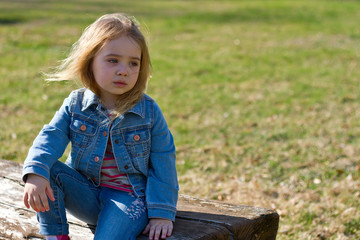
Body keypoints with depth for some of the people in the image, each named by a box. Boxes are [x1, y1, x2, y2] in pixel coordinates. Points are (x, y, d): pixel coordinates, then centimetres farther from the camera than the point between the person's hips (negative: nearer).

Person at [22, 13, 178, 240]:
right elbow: (51, 138, -13)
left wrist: (163, 212, -7)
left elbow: (163, 163, -3)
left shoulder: (149, 111, -6)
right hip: (85, 193, 4)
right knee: (49, 170, -21)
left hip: (128, 197, -3)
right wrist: (35, 174, -34)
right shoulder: (75, 104, -1)